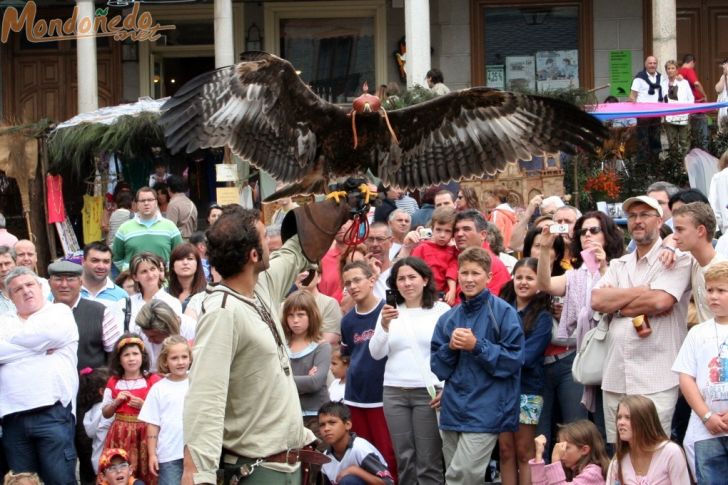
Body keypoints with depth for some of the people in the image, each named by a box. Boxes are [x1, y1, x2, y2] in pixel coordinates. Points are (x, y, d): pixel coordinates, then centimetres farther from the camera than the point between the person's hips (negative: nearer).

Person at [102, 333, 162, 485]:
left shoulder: (153, 381, -1)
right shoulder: (113, 382, 9)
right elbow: (105, 414, 14)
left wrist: (143, 405, -14)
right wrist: (116, 402, -4)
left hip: (144, 434, -3)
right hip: (120, 434, 3)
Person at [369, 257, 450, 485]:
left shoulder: (441, 310, -1)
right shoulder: (389, 312, 11)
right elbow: (376, 353, 5)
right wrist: (384, 326, -11)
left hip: (428, 392, -4)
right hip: (394, 392, 4)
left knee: (429, 461, -5)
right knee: (404, 459, 8)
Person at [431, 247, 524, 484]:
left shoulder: (503, 312, -5)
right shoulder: (448, 318, 11)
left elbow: (513, 360, -9)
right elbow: (437, 368, 11)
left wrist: (476, 346, -15)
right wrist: (450, 347, -8)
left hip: (485, 408, -6)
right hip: (453, 409, 6)